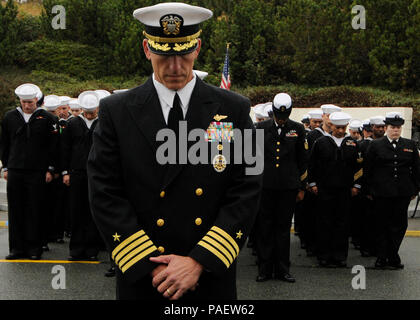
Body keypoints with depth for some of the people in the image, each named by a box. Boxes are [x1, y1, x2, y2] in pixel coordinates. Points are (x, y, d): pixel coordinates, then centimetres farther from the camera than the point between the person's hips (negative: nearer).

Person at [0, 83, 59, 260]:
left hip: (37, 172, -3)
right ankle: (17, 248, 13)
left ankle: (34, 248, 9)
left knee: (35, 211, 0)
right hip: (15, 171, 3)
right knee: (16, 210, 5)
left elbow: (53, 145, 1)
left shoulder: (46, 118, 0)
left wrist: (50, 169, -2)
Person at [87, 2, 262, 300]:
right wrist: (151, 266, -12)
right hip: (140, 280, 0)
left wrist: (199, 262, -13)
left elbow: (246, 194, -6)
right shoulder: (116, 111, -2)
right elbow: (106, 196, -6)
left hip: (212, 278, 1)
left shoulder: (234, 109, -2)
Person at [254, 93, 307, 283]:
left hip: (288, 187, 0)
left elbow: (302, 160, 9)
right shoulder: (261, 128, 5)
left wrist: (302, 187, 7)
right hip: (265, 186, 0)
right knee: (264, 228, 3)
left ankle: (282, 270, 14)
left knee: (283, 228, 6)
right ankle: (265, 270, 12)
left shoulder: (297, 130, 6)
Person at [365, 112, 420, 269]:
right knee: (382, 225, 3)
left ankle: (392, 256, 16)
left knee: (399, 224, 4)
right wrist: (370, 190, 2)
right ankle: (382, 257, 12)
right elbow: (368, 169, 5)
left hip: (403, 194, 2)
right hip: (382, 193, -2)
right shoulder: (375, 145, 4)